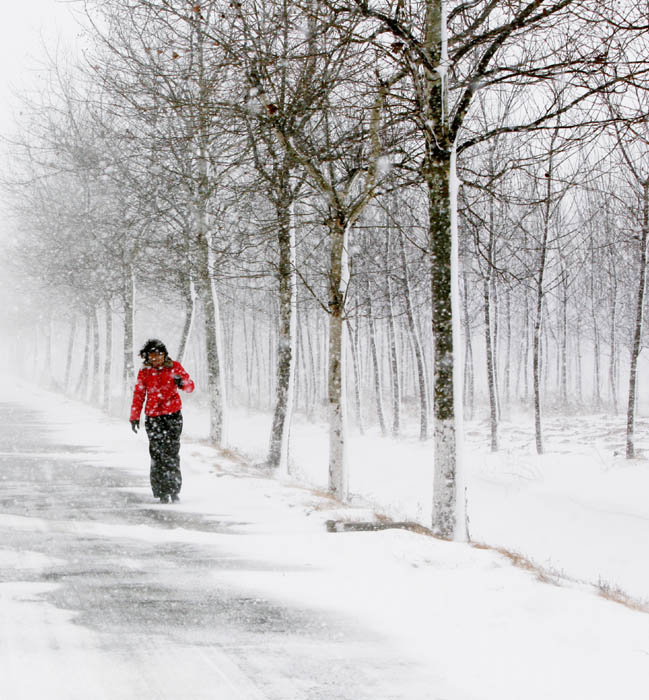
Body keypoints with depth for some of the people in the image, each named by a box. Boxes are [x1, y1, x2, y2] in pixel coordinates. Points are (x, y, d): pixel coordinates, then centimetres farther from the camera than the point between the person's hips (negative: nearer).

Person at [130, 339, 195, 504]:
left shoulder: (174, 367, 4)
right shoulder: (144, 373, 6)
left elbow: (190, 386, -1)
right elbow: (138, 395, 12)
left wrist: (182, 382, -23)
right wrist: (134, 417, 9)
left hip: (173, 415, 0)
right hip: (153, 418, 1)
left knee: (172, 452, -6)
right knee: (158, 454, -8)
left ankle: (174, 490, 1)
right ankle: (162, 492, -6)